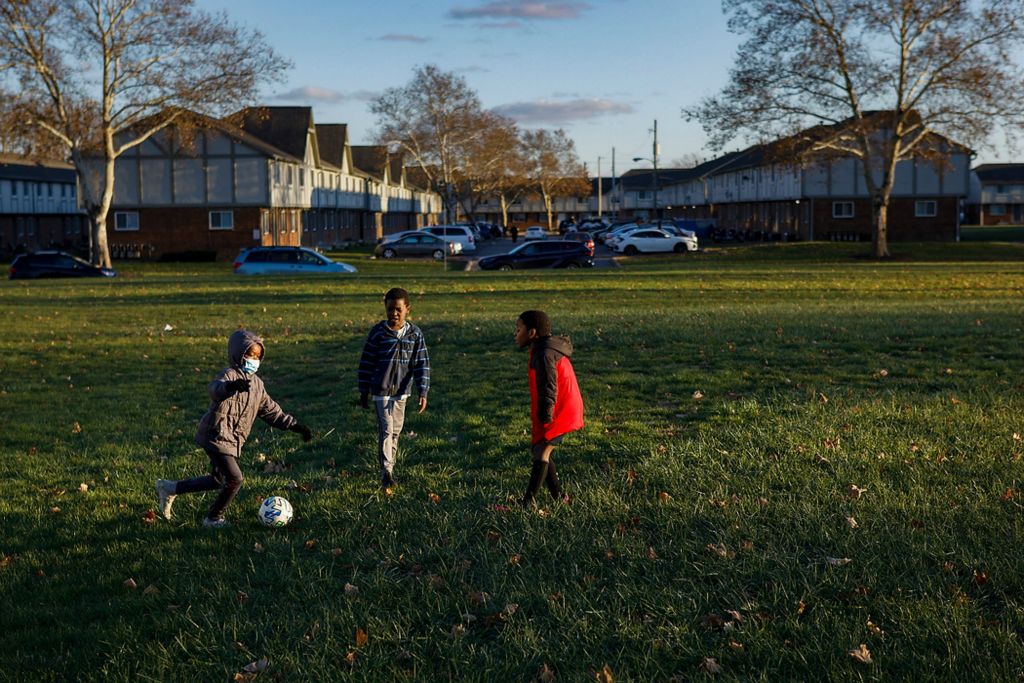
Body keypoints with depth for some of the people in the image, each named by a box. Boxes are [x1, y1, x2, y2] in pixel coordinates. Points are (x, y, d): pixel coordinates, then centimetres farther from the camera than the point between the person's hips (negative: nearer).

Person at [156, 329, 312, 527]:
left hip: (232, 440, 9)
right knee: (235, 479, -12)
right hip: (217, 435, -9)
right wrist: (231, 386, -61)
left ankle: (170, 488, 33)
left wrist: (295, 426, 15)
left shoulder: (257, 384, 14)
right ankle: (214, 519, 8)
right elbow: (215, 388, -38)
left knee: (217, 481, 18)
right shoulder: (229, 375, -14)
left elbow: (271, 411, 21)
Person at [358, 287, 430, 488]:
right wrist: (364, 391, -1)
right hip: (381, 390, -3)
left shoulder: (415, 334, -2)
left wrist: (423, 392, -4)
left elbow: (422, 364, 1)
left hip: (402, 390, 4)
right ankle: (386, 471, -7)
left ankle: (390, 465, 30)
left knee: (396, 430, 14)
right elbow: (366, 362, -2)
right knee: (386, 429, -10)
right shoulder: (378, 332, -8)